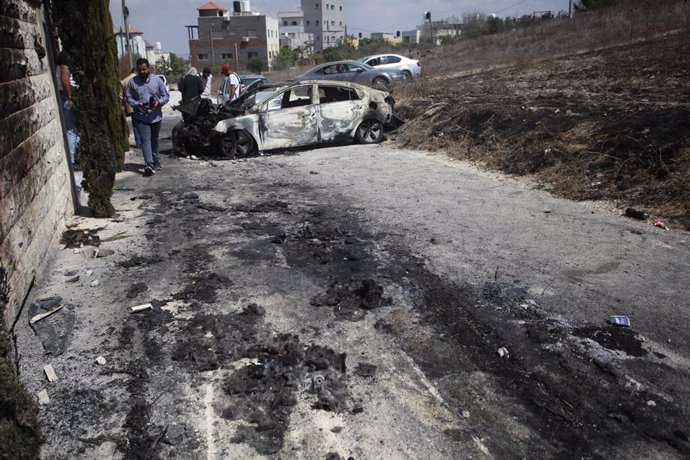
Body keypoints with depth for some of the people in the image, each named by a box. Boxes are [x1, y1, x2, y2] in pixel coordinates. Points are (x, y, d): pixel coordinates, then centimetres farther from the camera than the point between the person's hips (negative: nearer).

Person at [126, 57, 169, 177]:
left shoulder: (157, 80, 2)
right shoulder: (133, 82, 1)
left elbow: (166, 96, 3)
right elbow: (128, 98, 4)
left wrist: (158, 103, -16)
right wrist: (137, 104, -16)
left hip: (156, 116, 2)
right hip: (140, 117, -1)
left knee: (154, 140, 16)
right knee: (145, 140, -12)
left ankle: (155, 161, 31)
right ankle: (149, 164, -19)